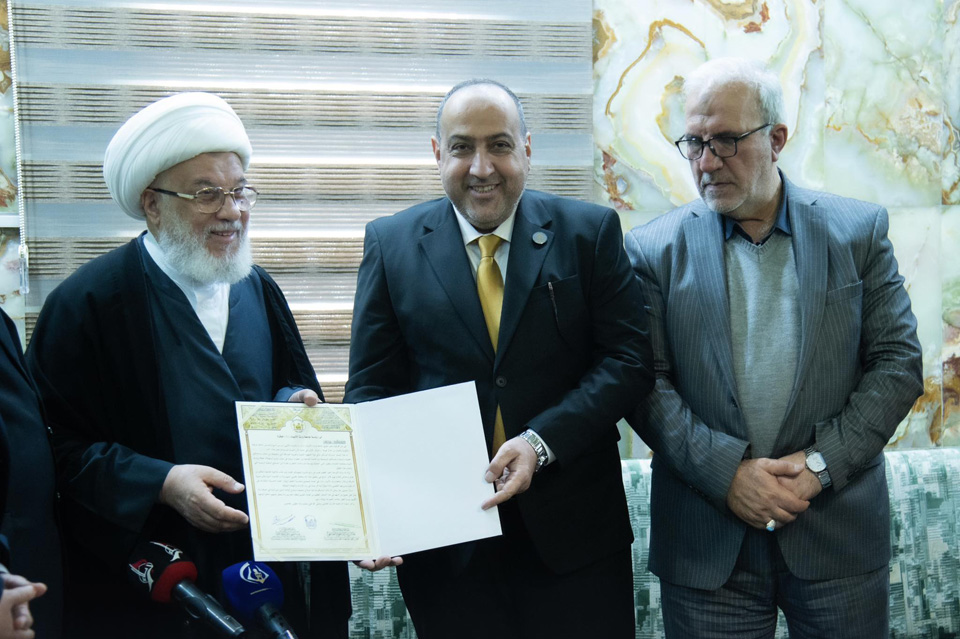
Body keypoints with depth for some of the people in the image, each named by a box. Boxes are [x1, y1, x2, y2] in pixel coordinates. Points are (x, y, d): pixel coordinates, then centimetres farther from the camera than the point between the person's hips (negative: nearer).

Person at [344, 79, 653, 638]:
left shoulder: (591, 231, 0)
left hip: (575, 529, 0)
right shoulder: (392, 243, 3)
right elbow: (372, 384, 2)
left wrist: (541, 441, -18)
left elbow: (629, 359, -5)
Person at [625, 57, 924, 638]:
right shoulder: (656, 250, 1)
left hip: (839, 532, 1)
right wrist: (726, 472, -14)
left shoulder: (859, 231, 3)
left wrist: (821, 463, -10)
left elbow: (899, 362, 0)